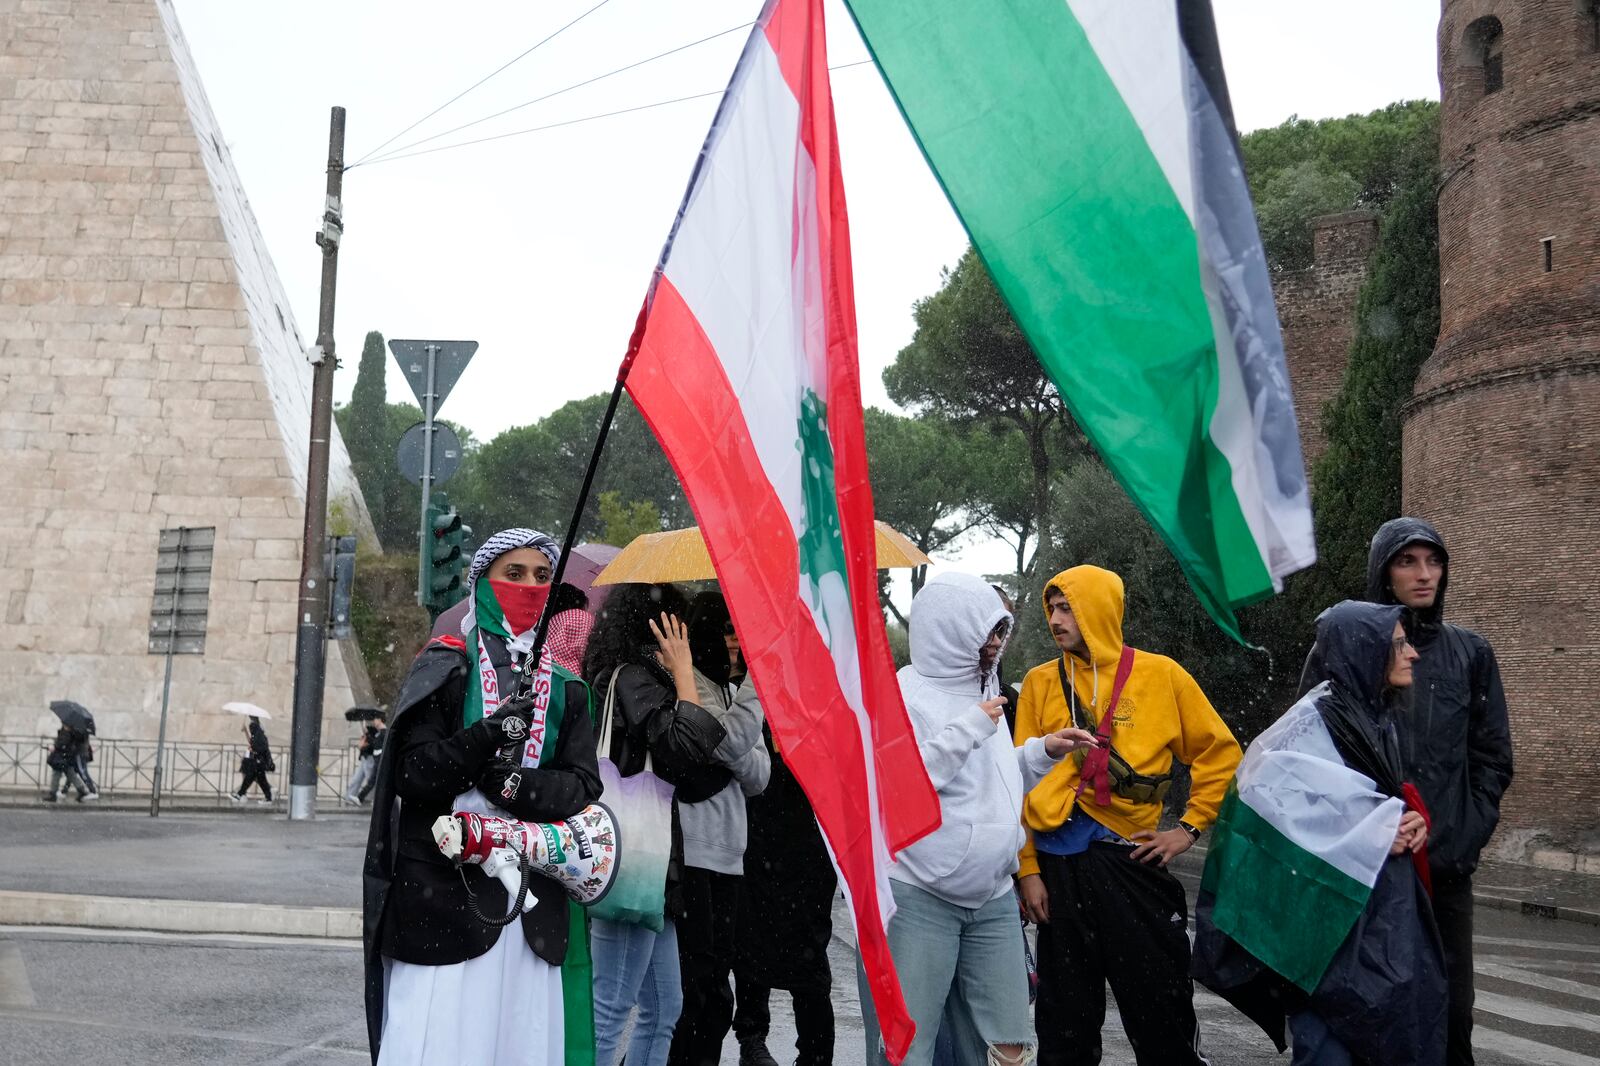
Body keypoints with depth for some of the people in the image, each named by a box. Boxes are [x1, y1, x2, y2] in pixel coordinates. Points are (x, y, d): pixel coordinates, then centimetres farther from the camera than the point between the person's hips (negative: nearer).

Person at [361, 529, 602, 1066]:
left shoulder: (564, 689, 15)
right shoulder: (445, 668, 4)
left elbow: (584, 785, 3)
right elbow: (413, 774, -6)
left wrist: (514, 784, -15)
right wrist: (487, 736, -22)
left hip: (533, 905, 4)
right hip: (443, 893, -3)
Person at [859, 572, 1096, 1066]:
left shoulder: (983, 692, 16)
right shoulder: (904, 695, -8)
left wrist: (1044, 751, 11)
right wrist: (970, 729, -18)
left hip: (994, 898, 7)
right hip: (917, 898, -7)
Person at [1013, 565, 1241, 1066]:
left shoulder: (1160, 674, 1)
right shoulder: (1041, 683, 5)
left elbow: (1220, 752, 7)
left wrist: (1189, 828, 0)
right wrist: (1027, 869, 0)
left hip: (1133, 861, -1)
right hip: (1059, 868, 1)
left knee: (1163, 1012, 4)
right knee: (1066, 1024, 9)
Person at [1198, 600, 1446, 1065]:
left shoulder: (1378, 719, 12)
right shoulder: (1312, 723, -14)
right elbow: (1271, 804, -22)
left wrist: (1412, 821, -3)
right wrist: (1371, 832, -19)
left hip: (1387, 910, 9)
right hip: (1331, 914, -8)